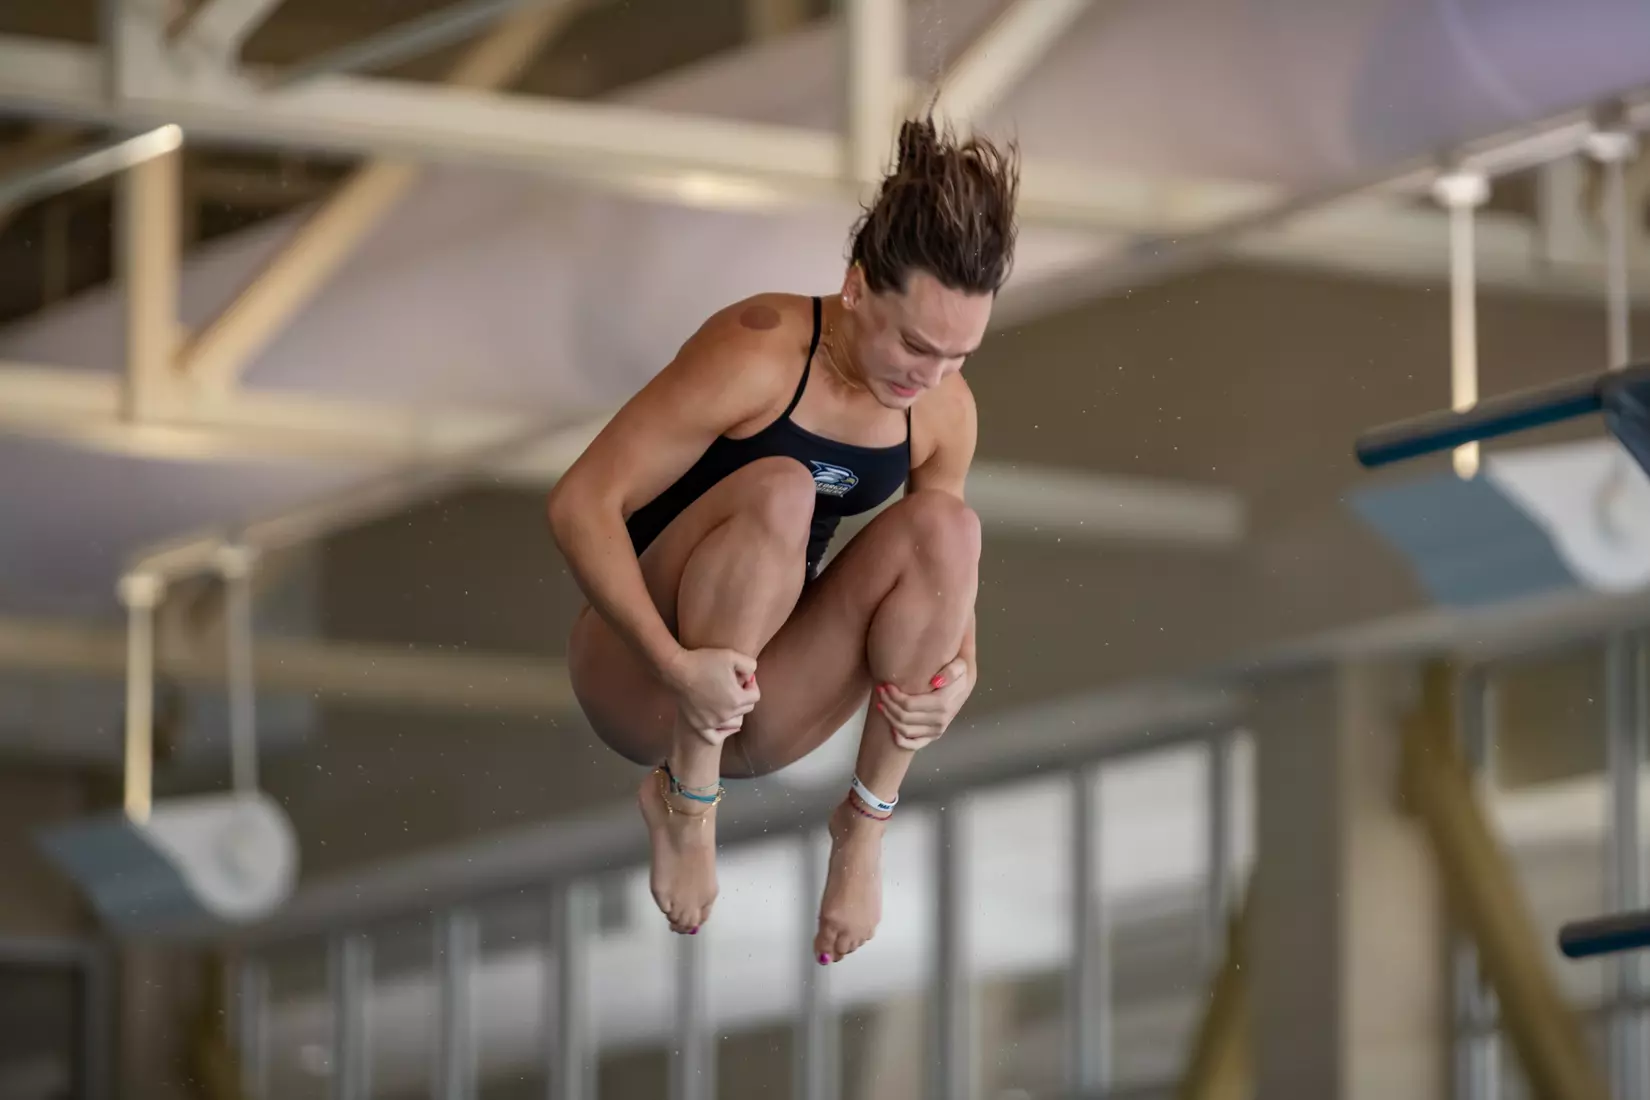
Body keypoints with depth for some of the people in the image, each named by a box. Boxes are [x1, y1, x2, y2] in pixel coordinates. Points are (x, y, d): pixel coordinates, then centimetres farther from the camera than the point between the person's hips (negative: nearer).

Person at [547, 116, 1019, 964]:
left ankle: (867, 821, -13)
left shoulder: (944, 412, -5)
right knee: (778, 491, -33)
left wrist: (955, 673, -19)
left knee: (944, 526, -20)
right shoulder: (758, 354, -22)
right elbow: (581, 504, -25)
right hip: (641, 682, -5)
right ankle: (685, 797, -20)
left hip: (764, 715, 5)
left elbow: (950, 578, 6)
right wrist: (677, 666, -35)